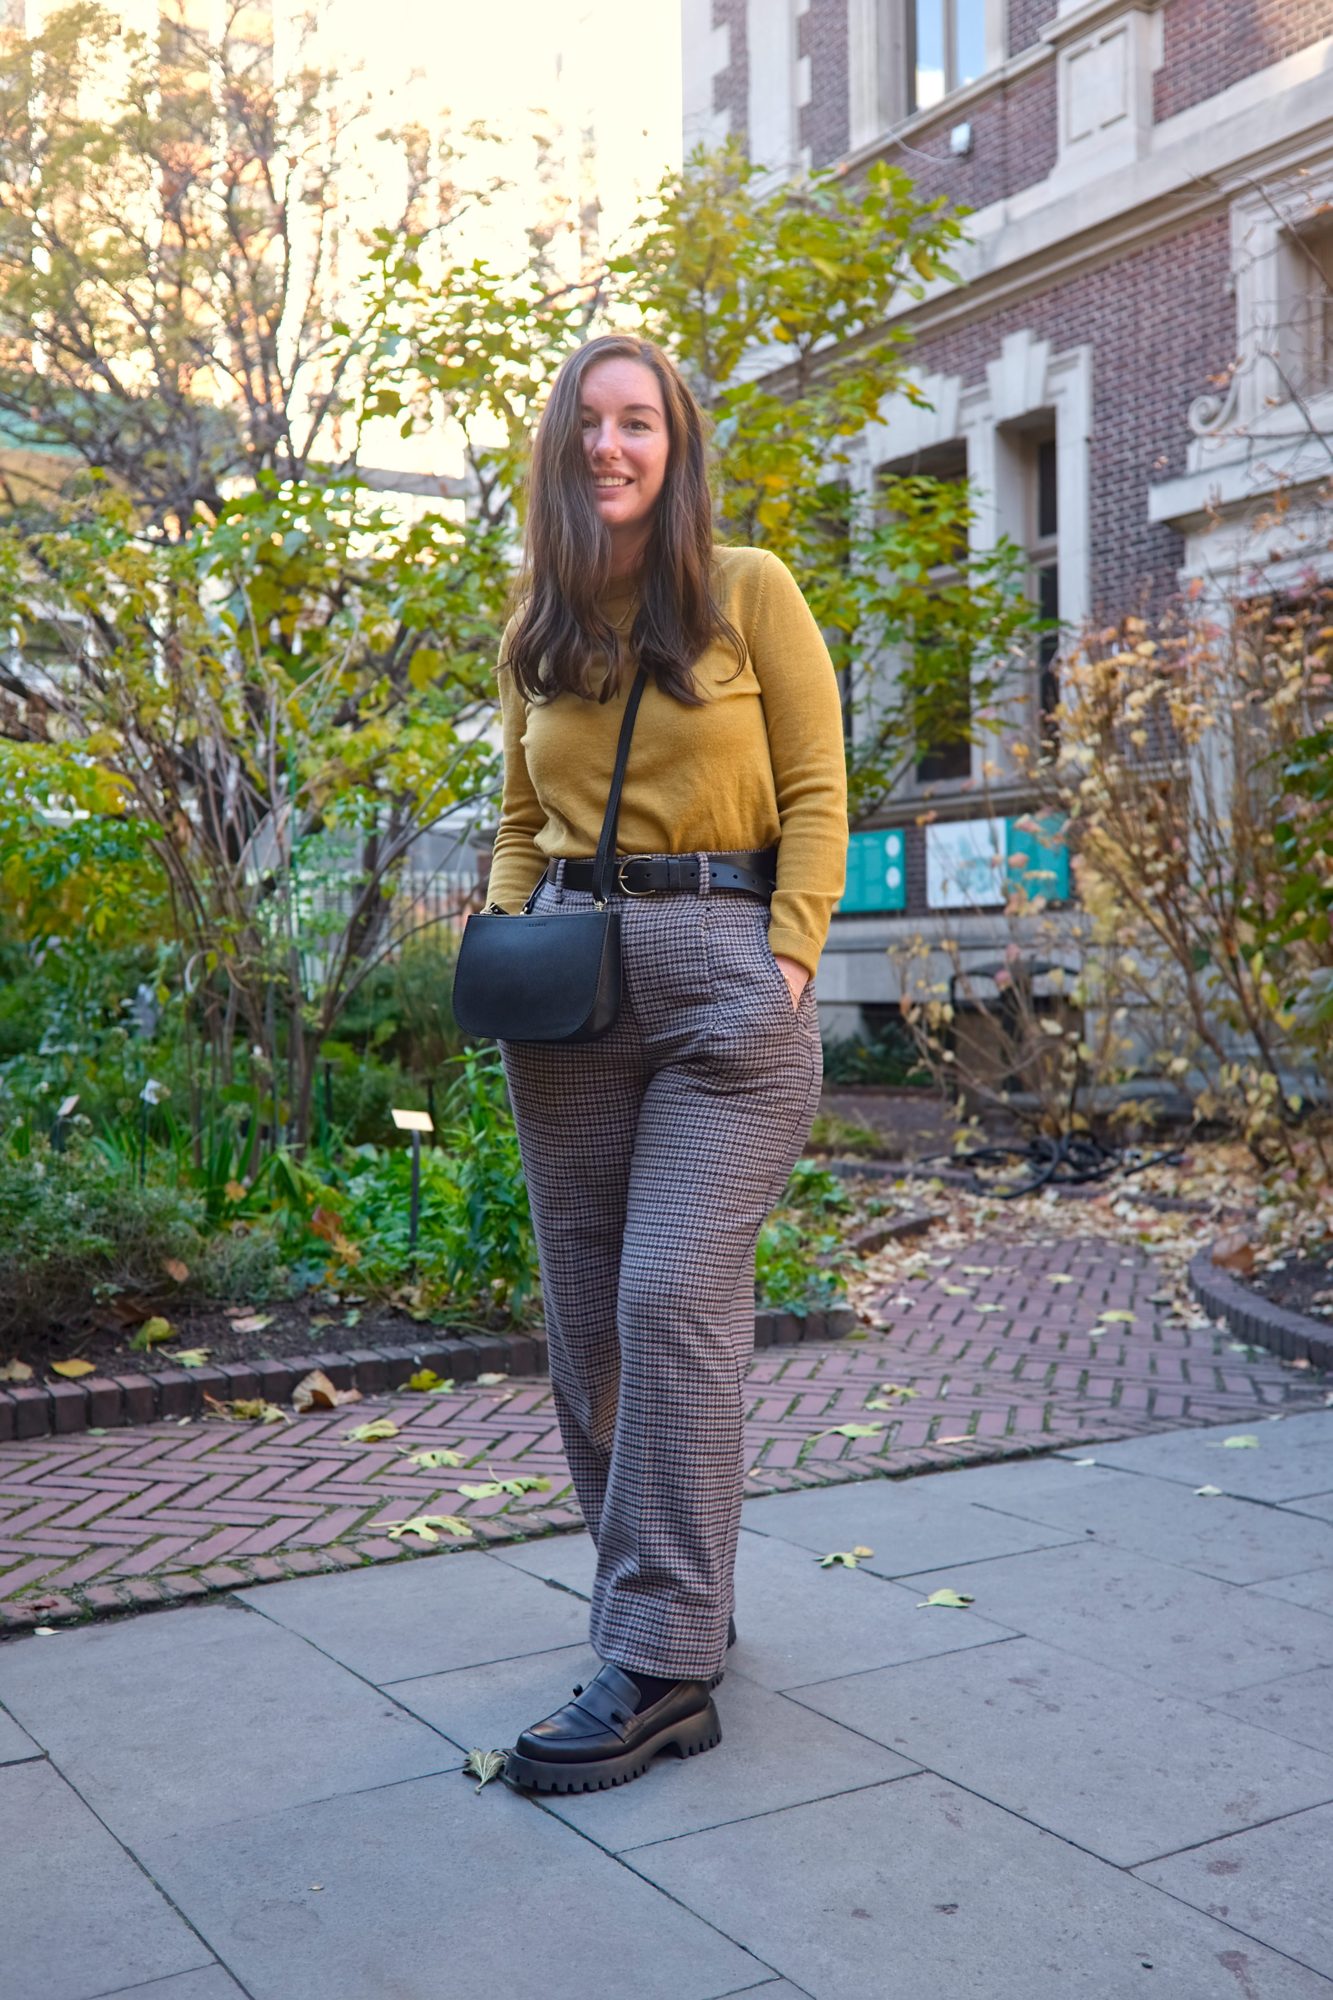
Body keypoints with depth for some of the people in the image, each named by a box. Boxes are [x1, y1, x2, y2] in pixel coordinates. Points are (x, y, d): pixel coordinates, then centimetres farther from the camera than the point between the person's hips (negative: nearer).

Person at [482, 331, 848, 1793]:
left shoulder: (748, 591, 3)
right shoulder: (534, 628, 16)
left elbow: (814, 796, 0)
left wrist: (788, 959, -11)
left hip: (722, 969, -5)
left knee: (674, 1304, -12)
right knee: (589, 1321, 6)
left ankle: (661, 1670, -5)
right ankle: (674, 1602, 21)